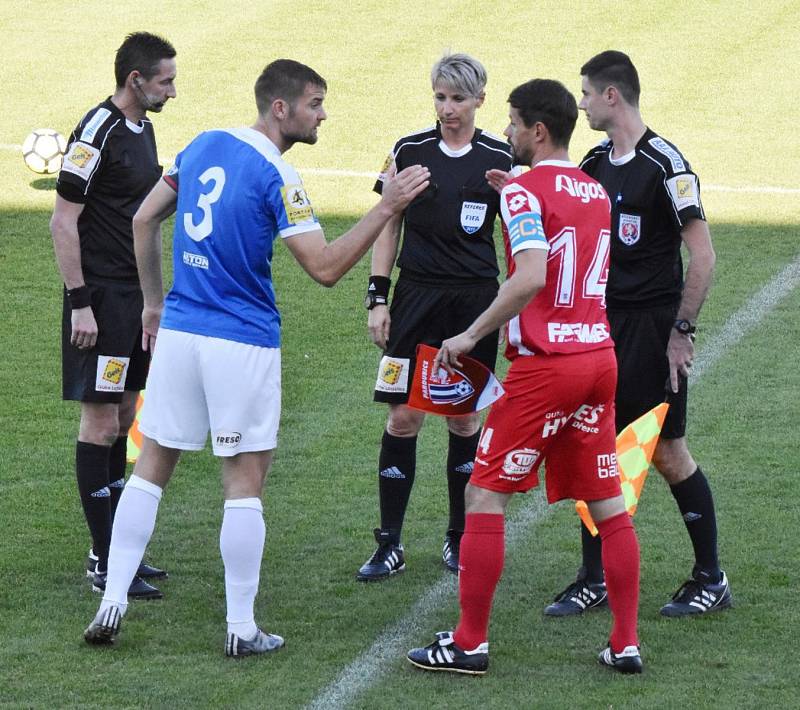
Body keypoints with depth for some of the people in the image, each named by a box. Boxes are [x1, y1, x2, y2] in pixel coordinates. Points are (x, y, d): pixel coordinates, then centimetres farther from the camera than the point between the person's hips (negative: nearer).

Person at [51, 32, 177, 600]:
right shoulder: (98, 132, -16)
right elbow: (63, 221, -17)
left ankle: (117, 547, 21)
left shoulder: (142, 129, 11)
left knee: (122, 419, 13)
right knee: (101, 422, -5)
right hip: (101, 297, -9)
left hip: (134, 296, 9)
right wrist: (79, 303, -19)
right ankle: (105, 565, -2)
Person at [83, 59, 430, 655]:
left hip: (178, 332, 6)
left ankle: (112, 603, 9)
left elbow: (144, 219, 15)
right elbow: (326, 268, -18)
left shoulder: (205, 146, 7)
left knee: (152, 467, 12)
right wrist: (387, 208, -15)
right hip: (243, 345, -6)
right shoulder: (278, 176, -15)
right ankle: (242, 628, 6)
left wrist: (154, 304, 22)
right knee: (245, 483, 2)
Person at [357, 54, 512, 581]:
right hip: (417, 295, 0)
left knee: (464, 417, 6)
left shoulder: (501, 160, 1)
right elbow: (388, 227, 7)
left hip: (476, 300, 0)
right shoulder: (410, 152, 3)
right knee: (404, 417, -4)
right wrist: (378, 298, 2)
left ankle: (460, 539, 18)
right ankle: (390, 545, 3)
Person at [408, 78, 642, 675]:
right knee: (608, 503, 11)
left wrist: (471, 336, -17)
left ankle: (470, 643, 4)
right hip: (600, 355, 7)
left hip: (545, 363, -7)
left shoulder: (526, 192, -11)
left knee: (485, 496, 2)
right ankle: (626, 644, 12)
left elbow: (531, 278, -24)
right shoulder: (596, 193, 13)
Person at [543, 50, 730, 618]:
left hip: (652, 328, -7)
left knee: (668, 453, -1)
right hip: (602, 326, 7)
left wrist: (681, 330, -16)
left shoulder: (665, 165, -14)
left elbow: (703, 255, -15)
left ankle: (712, 579, 12)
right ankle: (595, 581, 13)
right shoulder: (595, 164, 10)